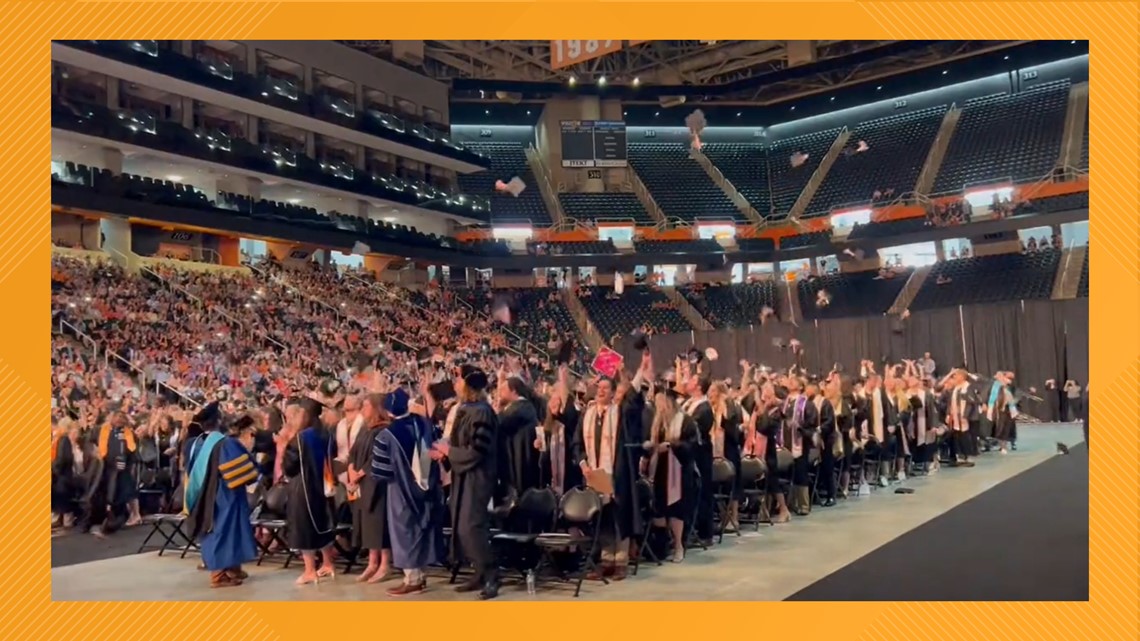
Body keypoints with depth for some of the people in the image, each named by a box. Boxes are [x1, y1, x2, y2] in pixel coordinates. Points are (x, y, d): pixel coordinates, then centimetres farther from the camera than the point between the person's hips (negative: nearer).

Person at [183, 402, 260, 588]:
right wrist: (256, 477, -1)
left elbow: (191, 473, 13)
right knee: (224, 530, -1)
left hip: (205, 496, 8)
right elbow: (240, 468, -17)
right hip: (223, 495, -8)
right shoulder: (226, 443, -19)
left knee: (213, 531, 14)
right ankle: (220, 575, 1)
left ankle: (231, 569, 23)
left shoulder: (197, 444, 5)